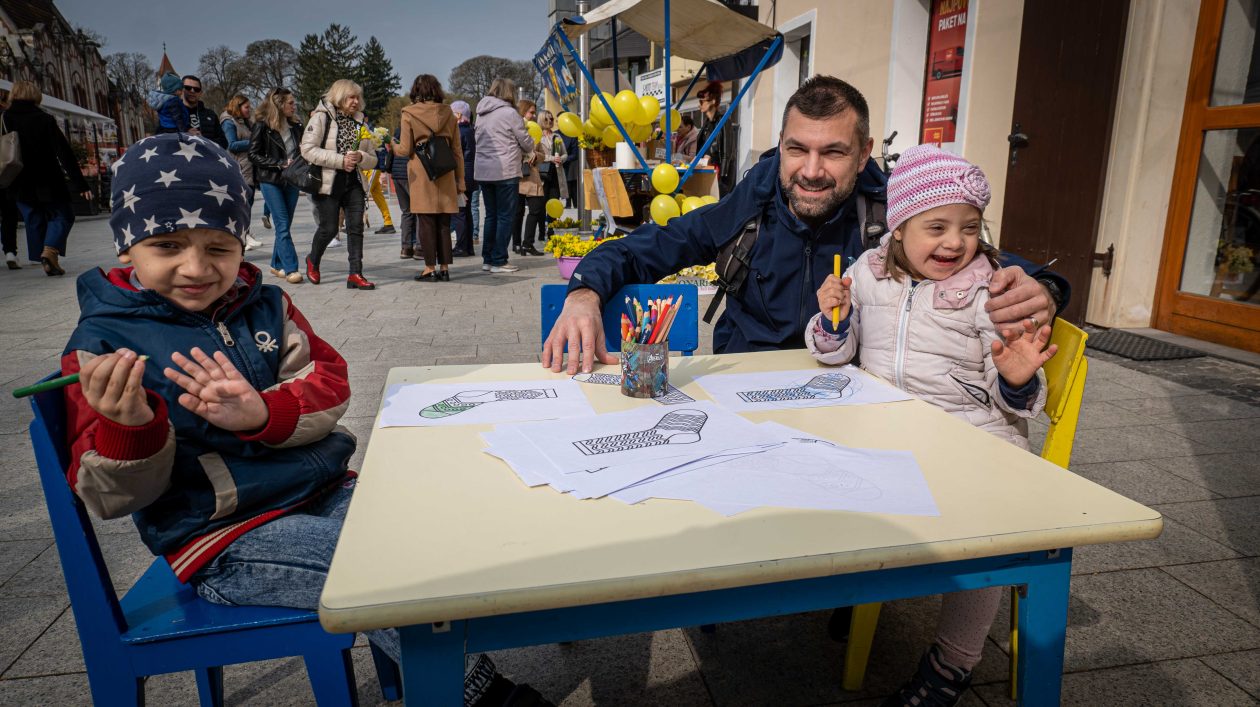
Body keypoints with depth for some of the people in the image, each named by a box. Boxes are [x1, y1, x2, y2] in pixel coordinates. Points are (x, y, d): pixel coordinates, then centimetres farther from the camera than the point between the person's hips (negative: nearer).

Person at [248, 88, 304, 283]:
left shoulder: (295, 126, 10)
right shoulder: (262, 126, -5)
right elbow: (253, 155, -6)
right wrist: (280, 164, -15)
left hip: (291, 181, 5)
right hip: (271, 181, -5)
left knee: (285, 225, 7)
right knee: (283, 225, -10)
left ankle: (277, 265, 19)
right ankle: (291, 269, -12)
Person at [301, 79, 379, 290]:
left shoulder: (359, 123, 14)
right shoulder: (321, 118, -2)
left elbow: (373, 160, 13)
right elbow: (308, 149, -13)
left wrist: (360, 157, -10)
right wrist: (340, 160, -18)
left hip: (354, 183, 4)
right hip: (329, 183, -4)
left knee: (356, 226, -7)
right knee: (329, 228, -3)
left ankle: (355, 274, -6)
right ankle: (313, 261, 26)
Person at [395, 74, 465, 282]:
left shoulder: (409, 114, -1)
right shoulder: (448, 113, 8)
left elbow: (405, 150, -2)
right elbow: (457, 151, 7)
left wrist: (392, 146, 20)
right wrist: (460, 181, 11)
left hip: (421, 173, -3)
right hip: (445, 174, 3)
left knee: (426, 221, 1)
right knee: (444, 223, 6)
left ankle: (430, 268, 2)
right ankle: (444, 268, 8)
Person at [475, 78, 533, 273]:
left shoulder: (481, 114, 13)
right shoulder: (509, 113, -8)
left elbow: (479, 140, 16)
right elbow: (526, 142, -3)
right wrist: (529, 149, 22)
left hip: (483, 171, 7)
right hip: (505, 171, -7)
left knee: (491, 216, 13)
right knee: (505, 216, -1)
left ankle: (487, 259, 15)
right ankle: (499, 261, -1)